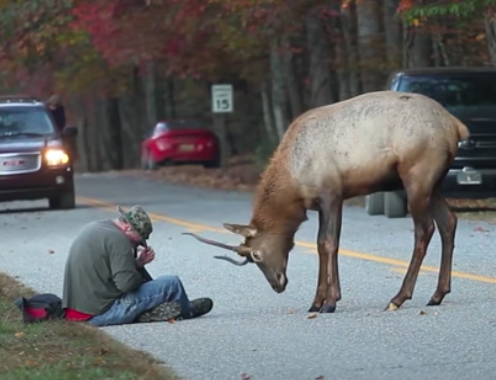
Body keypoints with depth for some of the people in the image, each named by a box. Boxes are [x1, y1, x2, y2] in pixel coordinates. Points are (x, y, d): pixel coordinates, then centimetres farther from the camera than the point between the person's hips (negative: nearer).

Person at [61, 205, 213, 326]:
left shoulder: (91, 229, 14)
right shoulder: (117, 238, -17)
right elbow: (126, 283, -22)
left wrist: (138, 263, 8)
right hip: (102, 313, -9)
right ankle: (187, 311, 28)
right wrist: (139, 272, -2)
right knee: (172, 283, 2)